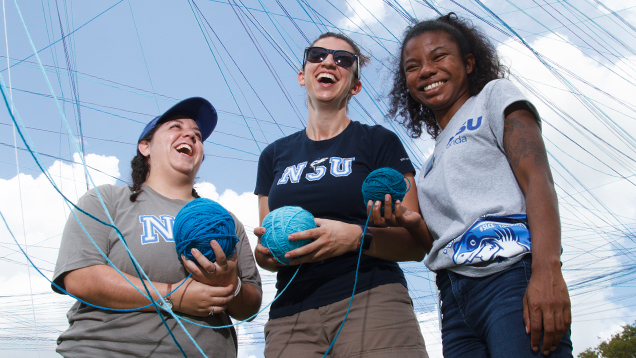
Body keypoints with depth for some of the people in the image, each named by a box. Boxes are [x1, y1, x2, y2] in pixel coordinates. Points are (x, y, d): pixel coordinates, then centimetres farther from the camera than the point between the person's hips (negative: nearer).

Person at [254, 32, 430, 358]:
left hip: (372, 303, -2)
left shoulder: (378, 142, 8)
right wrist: (266, 251, -3)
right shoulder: (274, 156, 19)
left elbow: (416, 244, 1)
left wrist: (358, 237, -16)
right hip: (290, 316, 3)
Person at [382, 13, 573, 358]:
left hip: (510, 276, -6)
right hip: (456, 298, 6)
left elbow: (538, 180, -5)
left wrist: (547, 271, -19)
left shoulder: (495, 96, 11)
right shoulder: (433, 161, 29)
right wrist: (405, 223, -1)